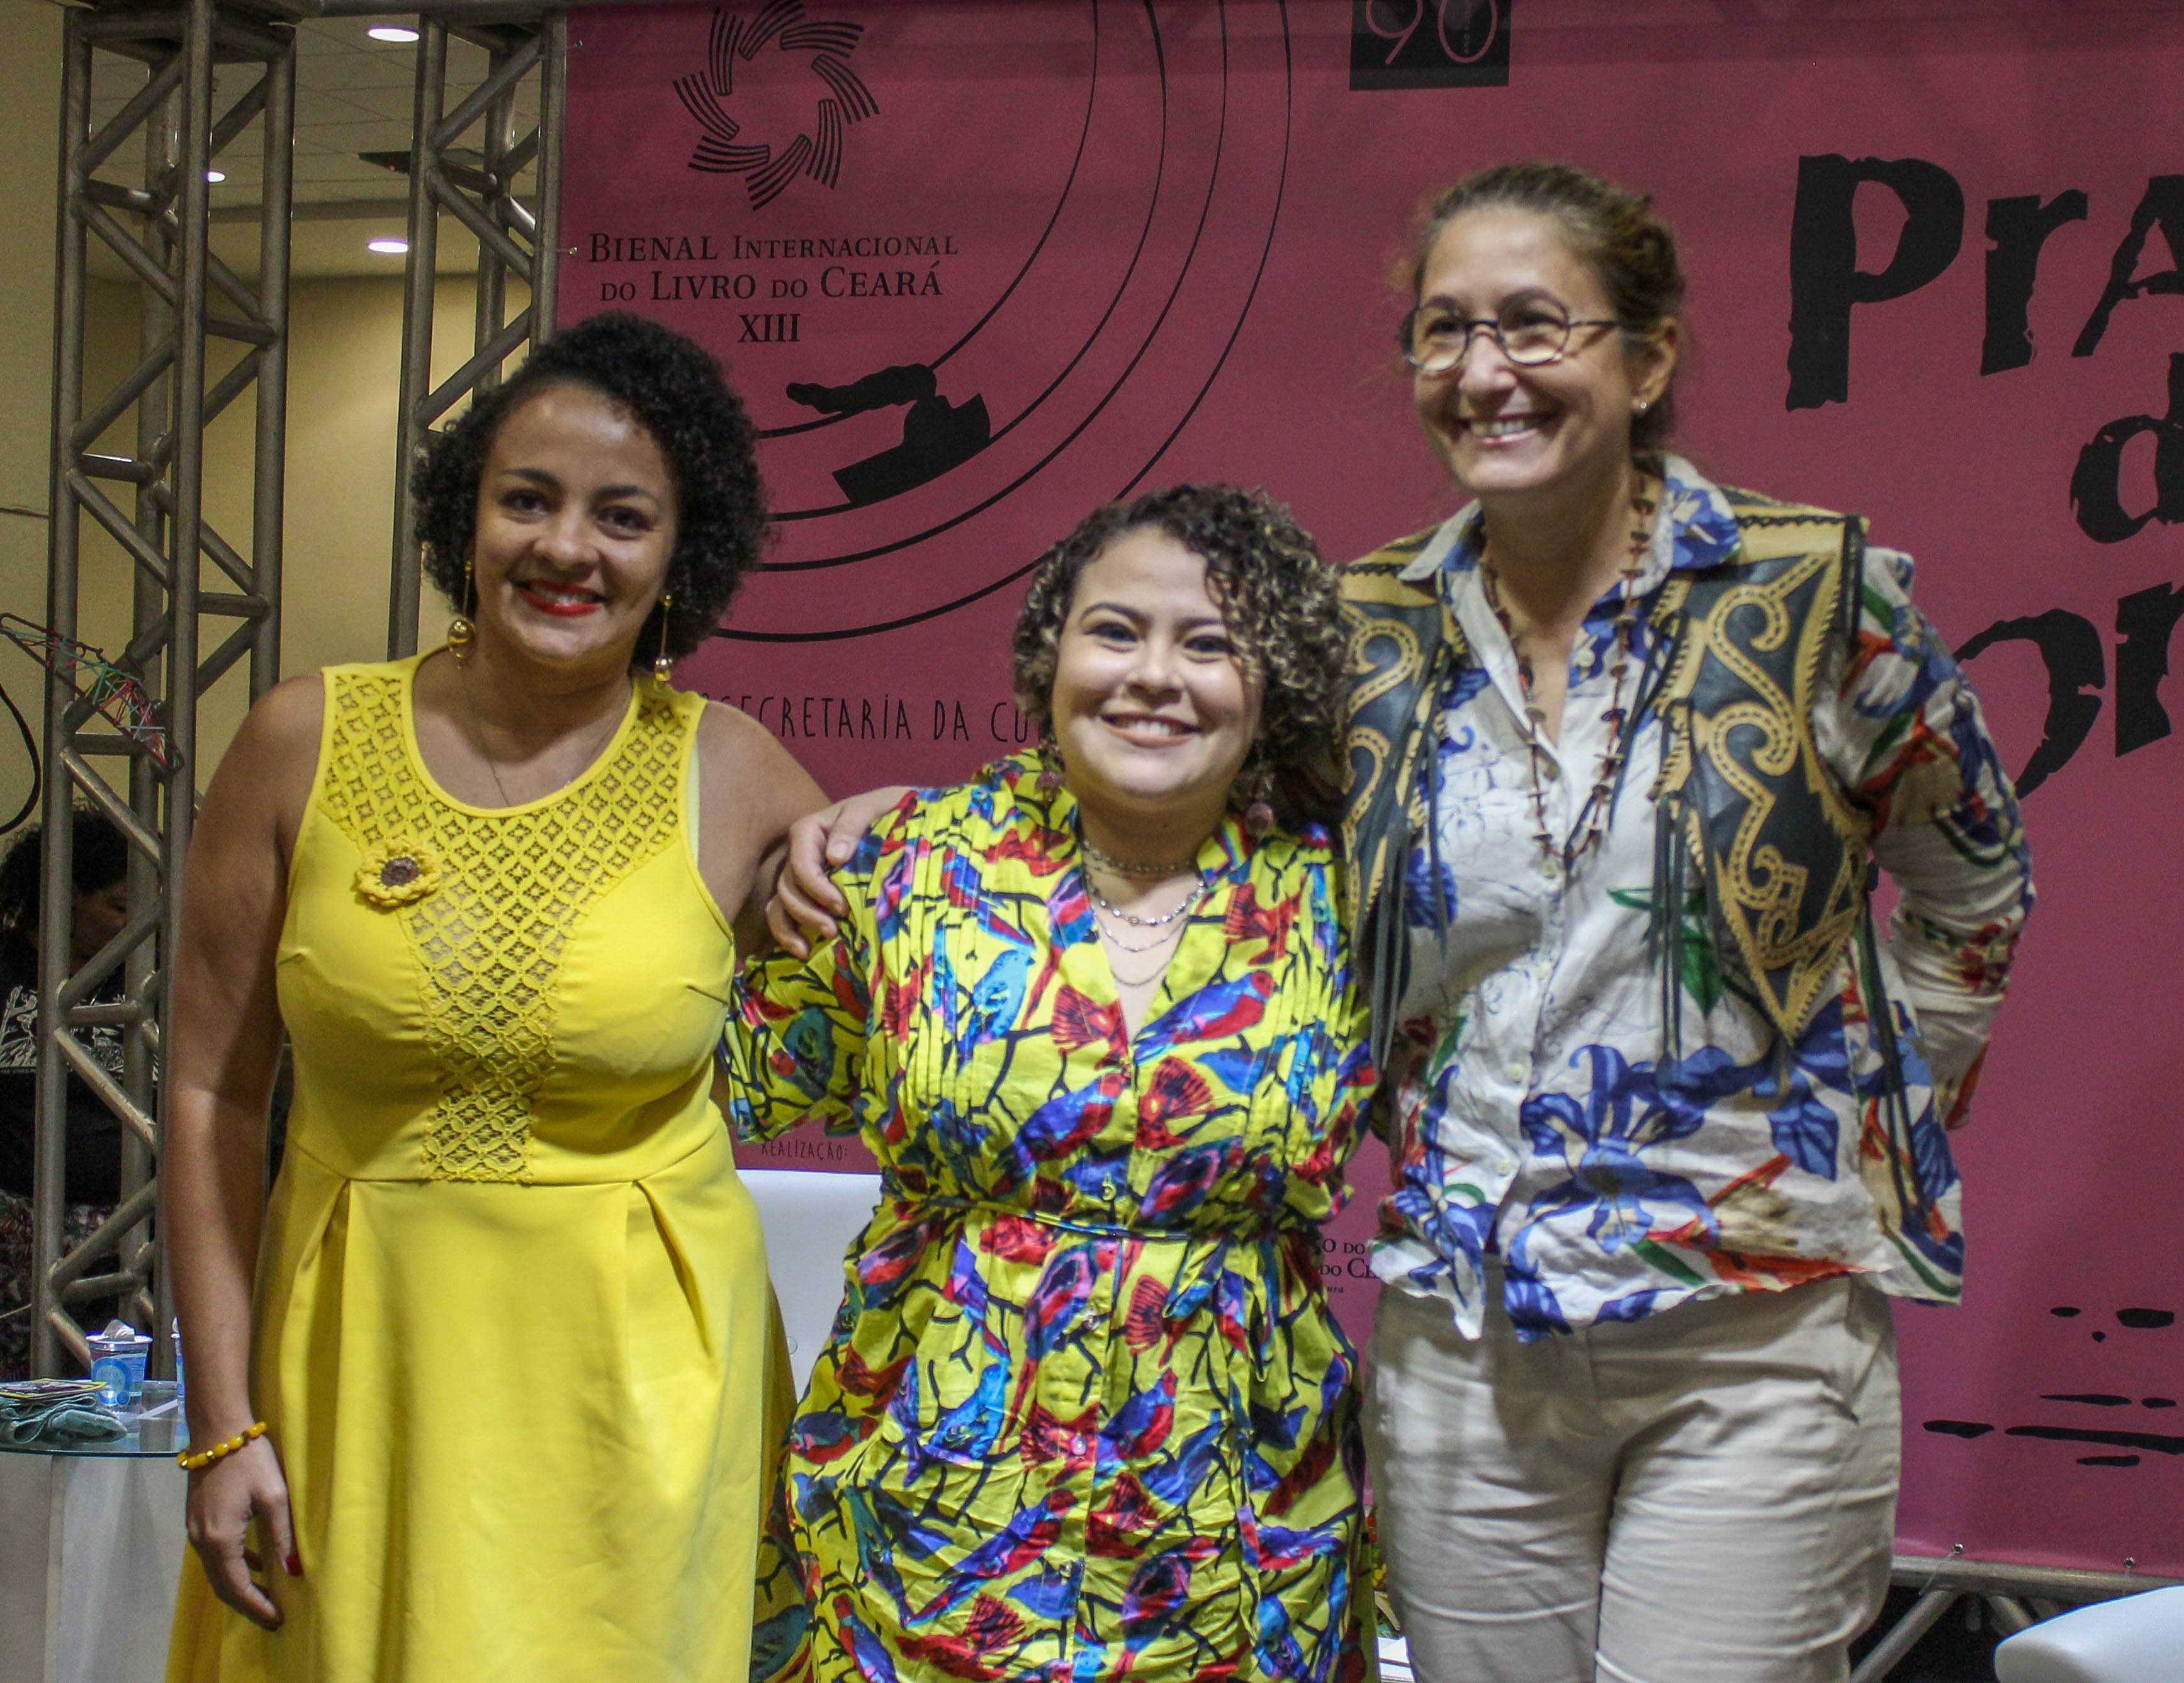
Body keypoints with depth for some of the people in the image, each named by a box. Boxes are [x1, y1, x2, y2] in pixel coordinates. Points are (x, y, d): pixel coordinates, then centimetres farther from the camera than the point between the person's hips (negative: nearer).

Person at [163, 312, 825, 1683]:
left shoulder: (732, 778, -2)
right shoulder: (308, 744, -2)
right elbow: (218, 1096, 1)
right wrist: (225, 1421, -1)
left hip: (635, 1382, 0)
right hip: (359, 1363, 1)